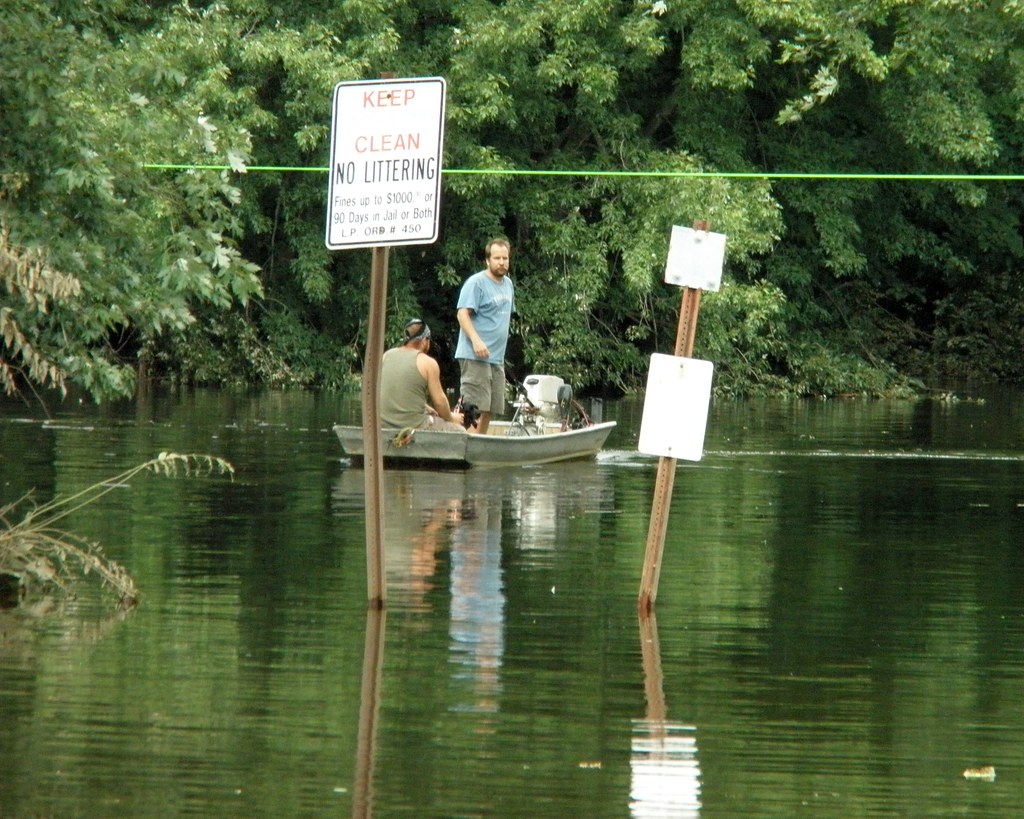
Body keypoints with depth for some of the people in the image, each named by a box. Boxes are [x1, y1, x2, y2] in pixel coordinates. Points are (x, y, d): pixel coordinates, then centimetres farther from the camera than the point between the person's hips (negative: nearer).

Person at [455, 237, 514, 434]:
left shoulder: (508, 284, 17)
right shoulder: (476, 283, -9)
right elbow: (463, 314, -16)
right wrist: (476, 340, -29)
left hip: (497, 358, 9)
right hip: (475, 357, -9)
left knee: (489, 410, 10)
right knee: (475, 408, -15)